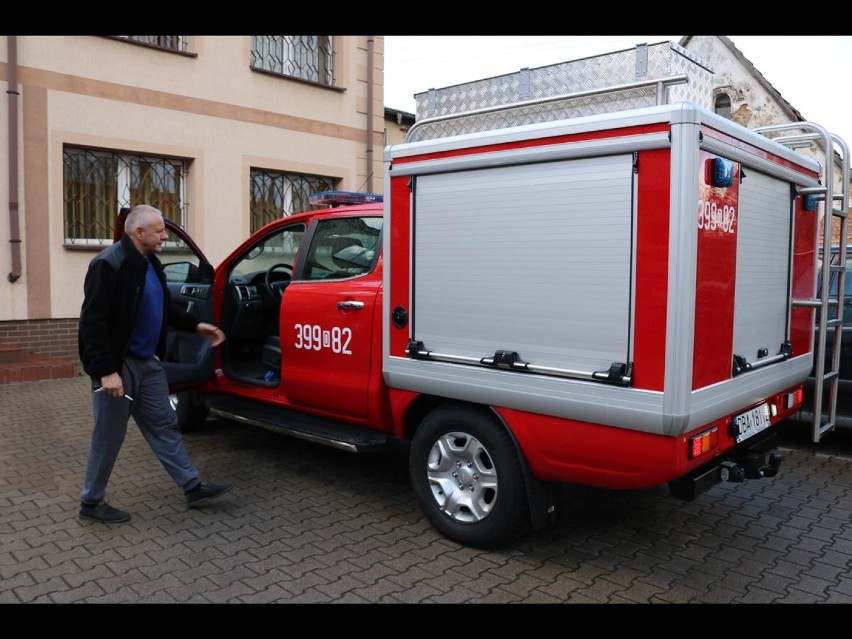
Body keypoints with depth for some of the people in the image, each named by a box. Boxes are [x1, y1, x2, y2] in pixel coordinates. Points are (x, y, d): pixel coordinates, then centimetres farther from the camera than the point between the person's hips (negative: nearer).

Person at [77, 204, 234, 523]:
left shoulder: (151, 263, 9)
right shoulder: (109, 264, -19)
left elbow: (163, 309, 21)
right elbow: (93, 322, -22)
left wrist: (196, 325, 13)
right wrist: (106, 371, -25)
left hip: (146, 362, 9)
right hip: (118, 364, -8)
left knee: (164, 425, 12)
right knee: (109, 435, 4)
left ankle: (193, 487, 19)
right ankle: (91, 502, 22)